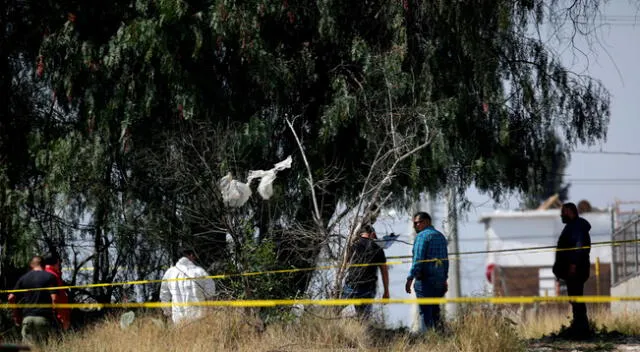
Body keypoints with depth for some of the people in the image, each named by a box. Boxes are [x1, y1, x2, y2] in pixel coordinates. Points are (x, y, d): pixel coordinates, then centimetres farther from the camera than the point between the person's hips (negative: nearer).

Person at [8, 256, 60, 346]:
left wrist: (16, 316, 18)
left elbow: (11, 298, 8)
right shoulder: (50, 277, 1)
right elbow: (54, 298, -8)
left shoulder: (23, 278, 12)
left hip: (27, 317, 3)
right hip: (43, 317, -3)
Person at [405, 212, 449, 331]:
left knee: (426, 312, -6)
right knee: (435, 310, 17)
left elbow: (418, 259, -17)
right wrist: (444, 279, 24)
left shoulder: (422, 236, -9)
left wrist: (410, 278, -17)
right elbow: (445, 260, 19)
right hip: (439, 280, 8)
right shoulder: (441, 236, 16)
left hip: (425, 280, -8)